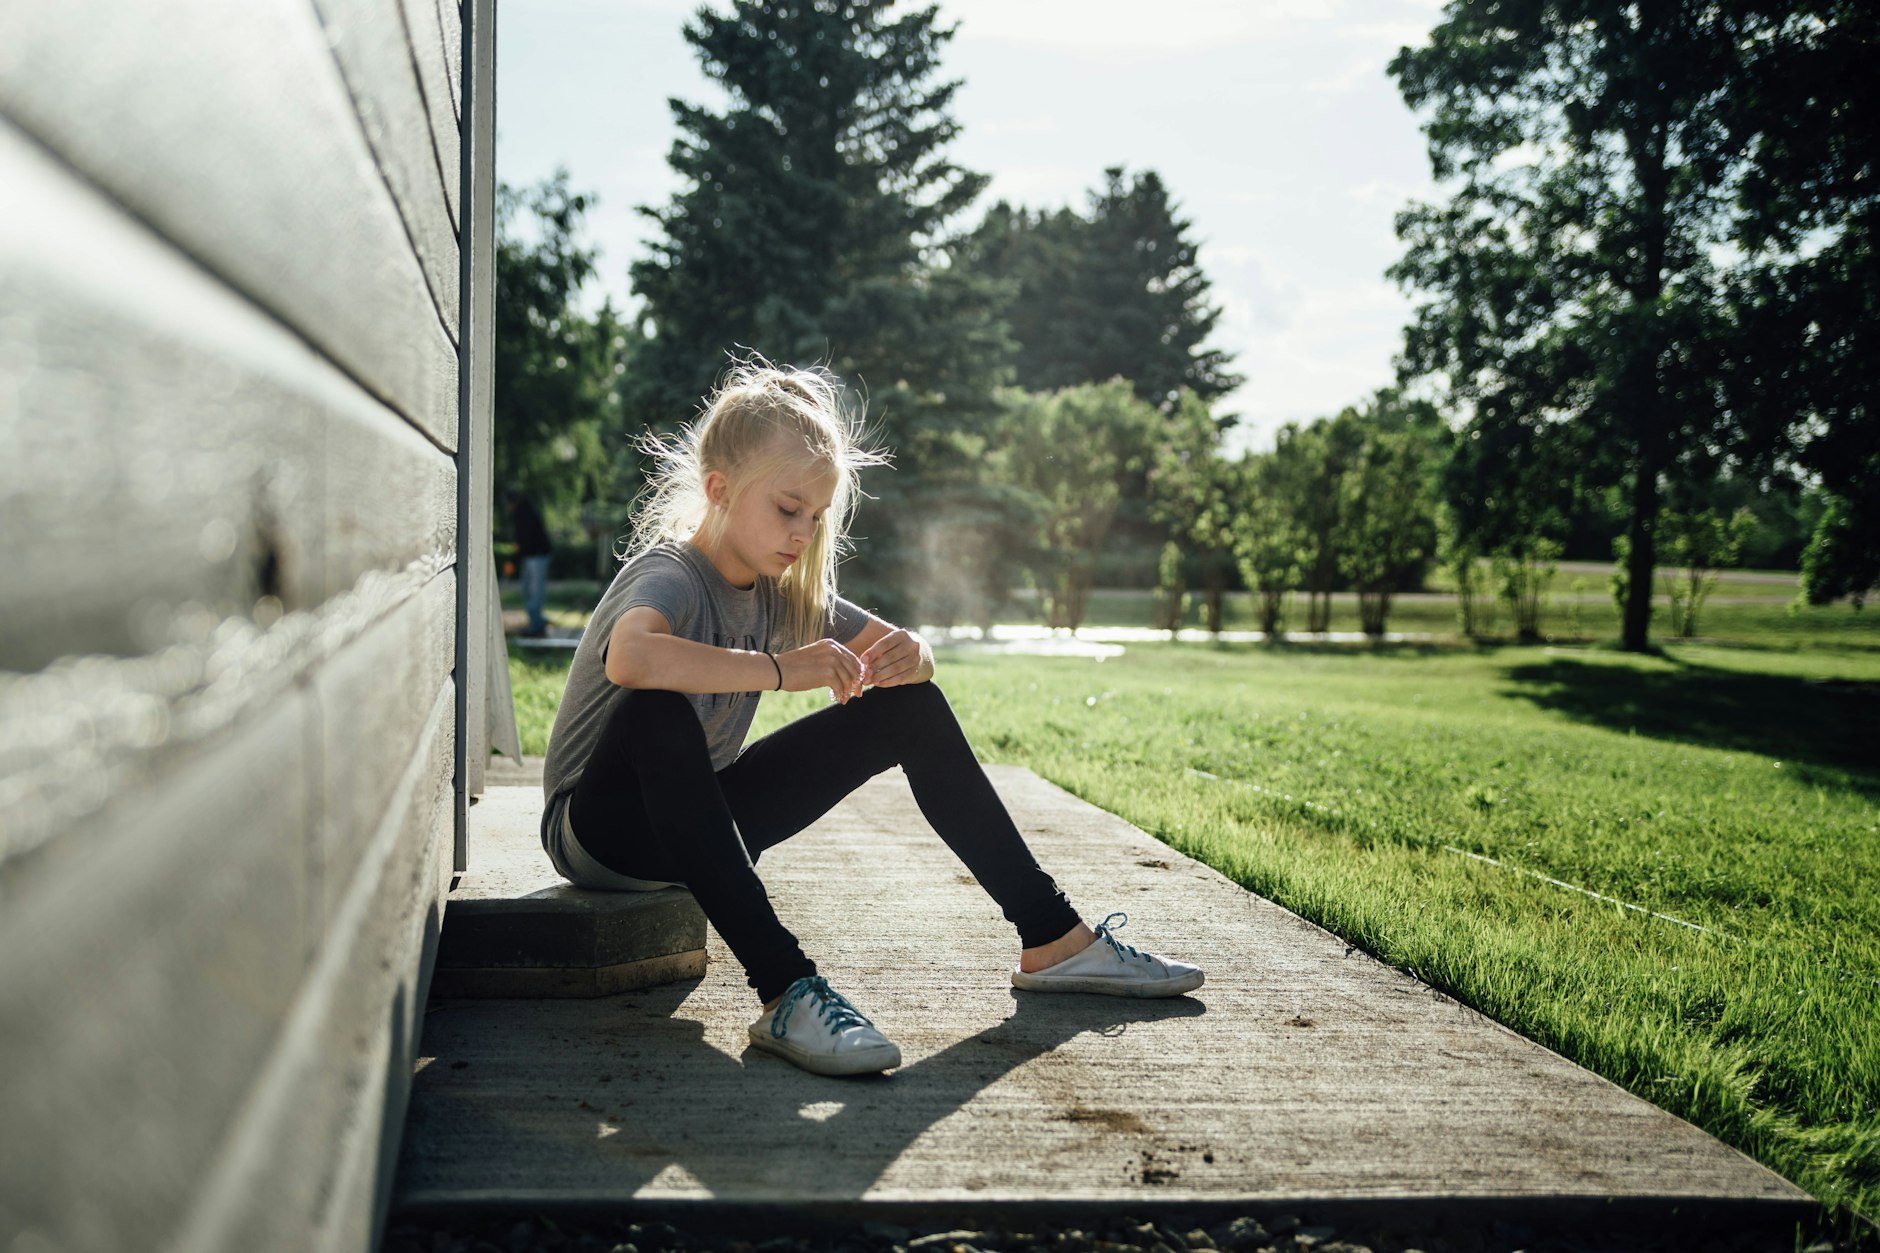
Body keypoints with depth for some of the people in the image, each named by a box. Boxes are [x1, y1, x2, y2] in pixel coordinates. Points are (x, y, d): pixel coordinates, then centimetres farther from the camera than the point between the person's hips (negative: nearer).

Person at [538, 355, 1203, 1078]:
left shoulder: (782, 588, 1)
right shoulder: (666, 576, -23)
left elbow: (895, 652, 6)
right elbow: (629, 659, -48)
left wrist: (911, 657, -19)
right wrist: (781, 669, -42)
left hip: (702, 823, 7)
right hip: (601, 835, -7)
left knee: (912, 707, -2)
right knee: (656, 711, -41)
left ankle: (1052, 939, 1)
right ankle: (784, 993, -44)